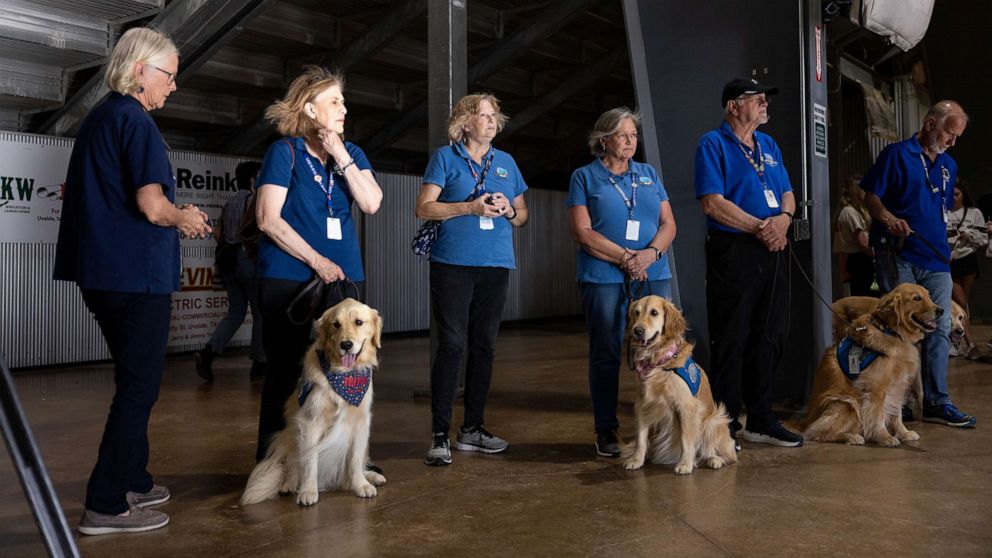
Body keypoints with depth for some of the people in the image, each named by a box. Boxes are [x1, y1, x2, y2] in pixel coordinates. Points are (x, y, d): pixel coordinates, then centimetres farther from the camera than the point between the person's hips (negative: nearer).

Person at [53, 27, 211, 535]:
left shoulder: (97, 118, 16)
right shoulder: (135, 121, -14)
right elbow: (152, 206, -23)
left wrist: (175, 218, 17)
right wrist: (184, 218, -2)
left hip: (101, 273, 10)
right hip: (136, 274, -10)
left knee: (133, 381, 19)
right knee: (139, 387, -1)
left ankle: (133, 482, 30)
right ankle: (105, 506, 4)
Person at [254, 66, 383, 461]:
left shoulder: (351, 153, 12)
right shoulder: (284, 152, -2)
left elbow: (372, 203, -3)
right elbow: (268, 219, -9)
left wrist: (341, 156, -9)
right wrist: (317, 261, -12)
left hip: (344, 276, 4)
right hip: (289, 277, -4)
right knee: (286, 370, 1)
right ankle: (271, 461, 13)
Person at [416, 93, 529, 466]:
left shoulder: (506, 162, 17)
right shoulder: (445, 157, 5)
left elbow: (523, 216, 18)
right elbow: (424, 208, -4)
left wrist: (508, 211, -4)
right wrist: (470, 207, -13)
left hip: (496, 266, 5)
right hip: (453, 264, -4)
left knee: (485, 346, 7)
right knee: (452, 345, -8)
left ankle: (473, 429, 17)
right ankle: (440, 435, -1)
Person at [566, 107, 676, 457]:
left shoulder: (649, 175, 16)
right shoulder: (584, 177, 5)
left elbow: (668, 224, 11)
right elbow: (582, 231, -5)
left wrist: (650, 253, -9)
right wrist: (624, 257, -13)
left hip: (654, 275, 3)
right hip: (604, 278, -3)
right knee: (606, 354, 2)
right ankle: (606, 431, 11)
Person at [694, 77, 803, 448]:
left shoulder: (769, 145, 19)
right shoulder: (713, 144, -3)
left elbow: (787, 193, 18)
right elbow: (712, 203, -14)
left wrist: (784, 217, -5)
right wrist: (759, 227, -15)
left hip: (772, 251, 7)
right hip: (733, 251, -7)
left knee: (769, 337, 11)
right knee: (731, 340, -3)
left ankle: (761, 420, 22)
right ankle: (725, 425, 8)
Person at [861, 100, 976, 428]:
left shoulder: (949, 166, 18)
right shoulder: (896, 154, -1)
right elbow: (871, 197, -5)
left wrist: (944, 247, 17)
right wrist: (890, 219, -23)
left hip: (936, 260, 6)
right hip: (898, 256, -6)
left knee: (939, 330, 4)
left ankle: (937, 403, 10)